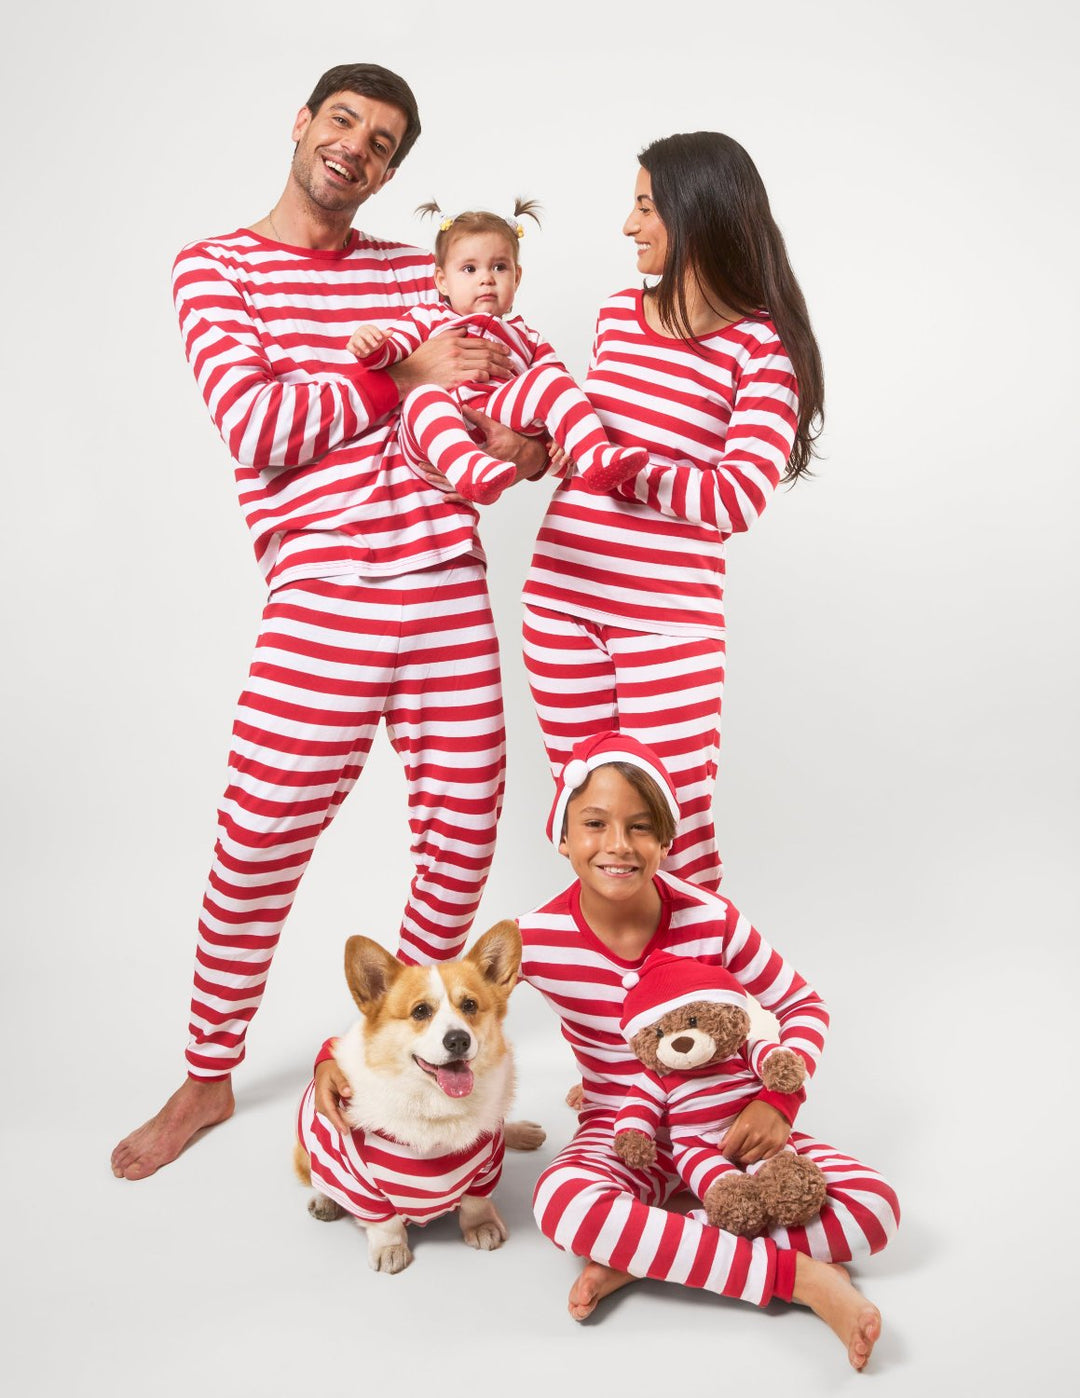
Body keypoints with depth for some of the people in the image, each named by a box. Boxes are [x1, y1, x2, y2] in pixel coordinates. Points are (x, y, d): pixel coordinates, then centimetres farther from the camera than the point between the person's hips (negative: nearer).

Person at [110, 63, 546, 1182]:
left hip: (450, 594, 4)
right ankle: (207, 1078, 23)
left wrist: (522, 443, -4)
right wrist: (404, 374, -8)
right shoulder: (216, 267, 5)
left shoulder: (418, 273, 15)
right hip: (322, 601, -4)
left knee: (463, 837, 9)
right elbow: (255, 425, -11)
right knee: (254, 848, -1)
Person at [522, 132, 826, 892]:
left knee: (676, 829, 1)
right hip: (561, 595, 6)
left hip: (667, 615, -5)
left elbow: (740, 497, -16)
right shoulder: (620, 313, 11)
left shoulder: (764, 346, -7)